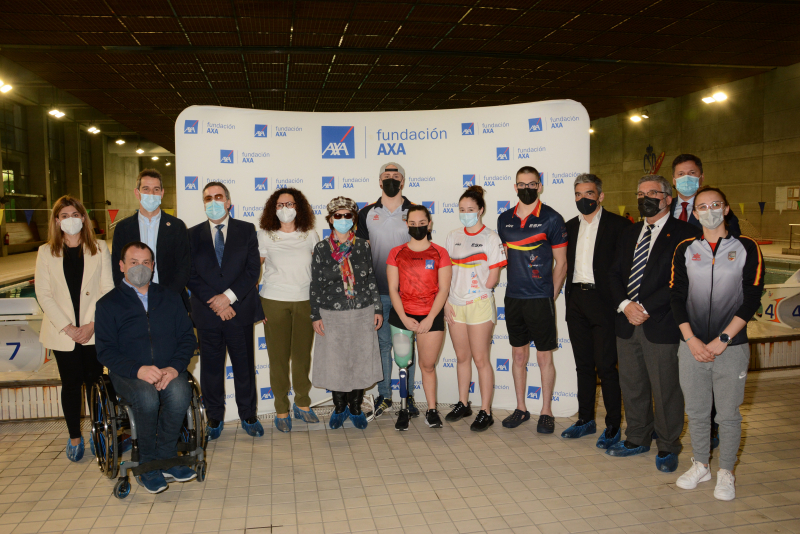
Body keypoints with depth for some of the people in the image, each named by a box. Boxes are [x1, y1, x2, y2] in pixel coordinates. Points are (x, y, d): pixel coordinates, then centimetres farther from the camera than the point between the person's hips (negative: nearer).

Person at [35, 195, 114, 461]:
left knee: (95, 381, 4)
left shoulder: (99, 248, 4)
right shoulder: (46, 252, 5)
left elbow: (107, 289, -1)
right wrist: (66, 327, -10)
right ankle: (74, 437, 20)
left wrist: (93, 324, -11)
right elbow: (43, 295, 0)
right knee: (71, 384, 7)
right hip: (62, 332, 1)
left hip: (94, 331, 0)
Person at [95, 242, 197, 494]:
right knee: (147, 397, -35)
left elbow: (187, 338, 9)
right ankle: (148, 464, -13)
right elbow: (105, 351, -1)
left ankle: (165, 458, -14)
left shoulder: (170, 298, 16)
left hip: (169, 371, 2)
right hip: (128, 374, -1)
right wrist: (138, 369, -19)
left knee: (180, 391, -33)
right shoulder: (108, 304, 8)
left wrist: (175, 367, -11)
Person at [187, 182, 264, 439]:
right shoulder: (193, 234, 8)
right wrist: (214, 302, -10)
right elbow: (191, 275, 1)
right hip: (207, 312, 1)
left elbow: (253, 269, -2)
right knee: (211, 368, 8)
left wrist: (229, 296, -12)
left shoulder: (246, 230, 5)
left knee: (244, 366, 7)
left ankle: (248, 416, 22)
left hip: (240, 311, -1)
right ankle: (214, 418, 22)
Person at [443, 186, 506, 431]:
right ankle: (463, 404, 26)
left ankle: (485, 412, 8)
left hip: (480, 305, -5)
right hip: (455, 304, 5)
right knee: (462, 357, 14)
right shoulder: (453, 236, 10)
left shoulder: (491, 237, -4)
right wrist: (446, 301, 2)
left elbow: (492, 279, -6)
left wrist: (476, 291, 1)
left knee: (481, 359, -1)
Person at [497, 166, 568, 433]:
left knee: (544, 356, 3)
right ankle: (521, 409, 24)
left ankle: (546, 412, 16)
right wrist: (514, 286, 10)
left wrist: (551, 296, -4)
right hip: (513, 298, 4)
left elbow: (561, 262, -2)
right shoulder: (504, 219, 8)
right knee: (518, 354, 12)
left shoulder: (551, 219, -4)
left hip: (540, 298, -4)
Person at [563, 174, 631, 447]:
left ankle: (613, 426, 10)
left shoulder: (618, 225, -5)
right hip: (576, 300, 6)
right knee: (583, 364, 13)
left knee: (606, 366, -3)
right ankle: (585, 419, 24)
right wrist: (568, 292, 9)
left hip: (603, 301, -6)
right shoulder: (570, 226, 14)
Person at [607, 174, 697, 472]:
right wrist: (625, 305, -6)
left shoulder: (683, 234, -4)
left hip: (662, 325, -6)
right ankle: (637, 439, 30)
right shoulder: (628, 234, 17)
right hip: (627, 324, 6)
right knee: (631, 386, 14)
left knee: (665, 389, 4)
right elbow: (615, 275, 12)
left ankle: (668, 448, 21)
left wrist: (646, 307, -16)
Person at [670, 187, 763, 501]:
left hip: (731, 347, -2)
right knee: (696, 411, 11)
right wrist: (691, 339, -6)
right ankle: (700, 466, 29)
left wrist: (722, 340, -11)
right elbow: (676, 296, 4)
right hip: (692, 346, 2)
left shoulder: (746, 248, 1)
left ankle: (726, 473, 22)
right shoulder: (685, 250, 6)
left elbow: (752, 298, -4)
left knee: (728, 414, 6)